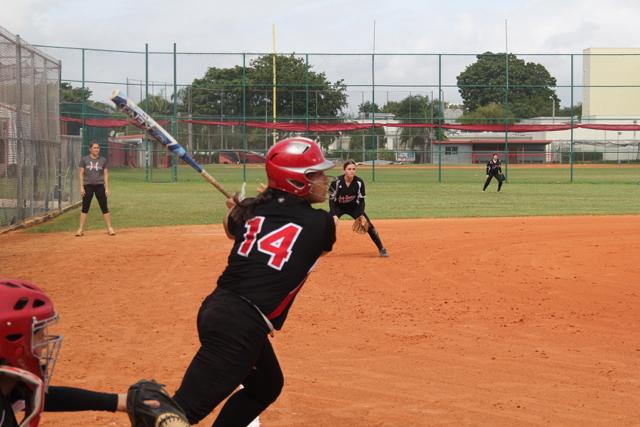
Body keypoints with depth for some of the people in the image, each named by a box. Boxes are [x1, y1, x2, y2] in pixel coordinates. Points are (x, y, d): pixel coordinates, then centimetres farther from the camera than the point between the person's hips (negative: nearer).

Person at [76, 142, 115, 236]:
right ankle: (81, 229, 6)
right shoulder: (84, 159, 2)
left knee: (104, 207, -1)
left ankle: (110, 228, 4)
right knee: (85, 208, 2)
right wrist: (81, 187, -6)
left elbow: (106, 174, 5)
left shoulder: (103, 160, 5)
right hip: (88, 186, 0)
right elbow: (81, 174, 2)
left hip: (99, 186, 0)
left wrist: (107, 188, -1)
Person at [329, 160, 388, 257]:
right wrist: (334, 215, -28)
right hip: (338, 208, -1)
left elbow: (361, 200, -11)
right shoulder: (337, 182, -26)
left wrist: (361, 215, -23)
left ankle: (381, 249, 5)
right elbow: (331, 200, -18)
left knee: (368, 225, -9)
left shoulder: (359, 182, -20)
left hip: (354, 207, 1)